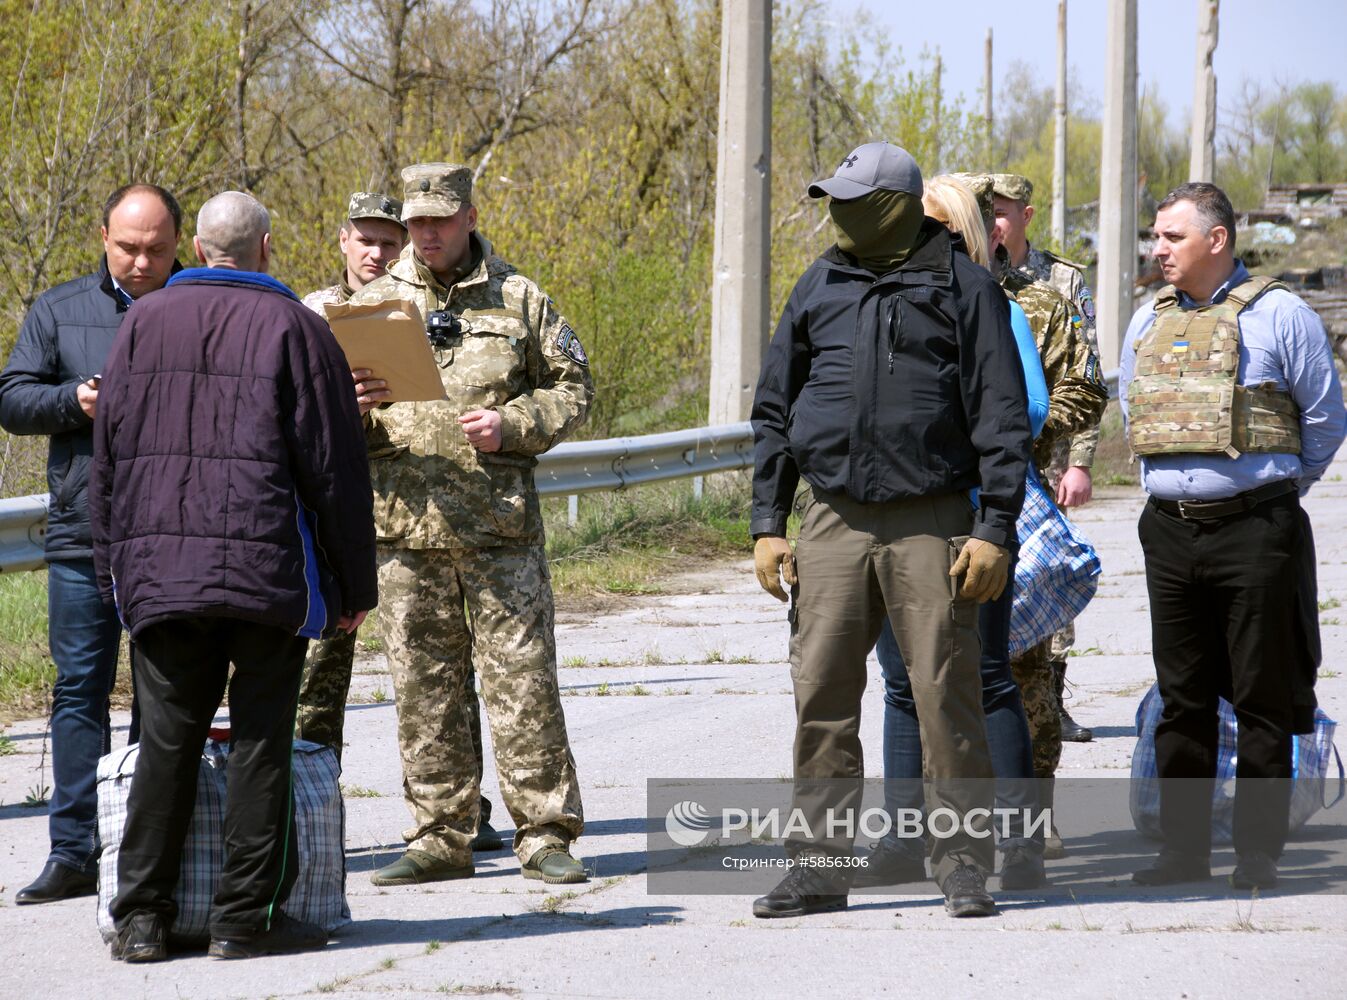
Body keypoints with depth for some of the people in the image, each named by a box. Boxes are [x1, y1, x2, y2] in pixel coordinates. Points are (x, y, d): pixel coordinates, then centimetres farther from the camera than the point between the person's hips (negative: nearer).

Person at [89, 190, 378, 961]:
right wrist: (356, 582, 3)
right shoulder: (292, 328, -2)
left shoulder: (144, 324, 10)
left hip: (158, 570, 4)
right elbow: (334, 468, -3)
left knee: (166, 738, 7)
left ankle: (142, 917, 4)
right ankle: (249, 916, 2)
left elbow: (109, 456, 13)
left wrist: (115, 566, 19)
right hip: (268, 568, -4)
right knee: (260, 739, 1)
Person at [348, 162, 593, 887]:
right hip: (406, 528, 2)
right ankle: (440, 839, 11)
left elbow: (572, 389, 9)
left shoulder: (520, 301, 7)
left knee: (522, 680, -4)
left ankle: (544, 834, 2)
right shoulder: (373, 303, 11)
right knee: (424, 689, 4)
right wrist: (354, 405, -11)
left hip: (500, 526, -2)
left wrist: (513, 424, -9)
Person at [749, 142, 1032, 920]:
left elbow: (1001, 414, -1)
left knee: (948, 698, -4)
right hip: (836, 525, 4)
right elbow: (776, 411, 18)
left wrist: (995, 529, -8)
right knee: (822, 698, 1)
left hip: (931, 525, -4)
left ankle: (964, 863, 5)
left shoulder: (961, 286, 1)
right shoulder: (820, 287, 13)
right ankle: (821, 865, 8)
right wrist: (768, 523, 11)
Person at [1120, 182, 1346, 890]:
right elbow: (1131, 411, 25)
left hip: (1256, 531, -5)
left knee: (1263, 699, 0)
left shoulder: (1278, 314, -4)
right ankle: (1184, 849, 14)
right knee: (1181, 698, 8)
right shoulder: (1147, 323, 12)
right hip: (1169, 531, 5)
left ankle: (1257, 853, 4)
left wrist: (1276, 489, 7)